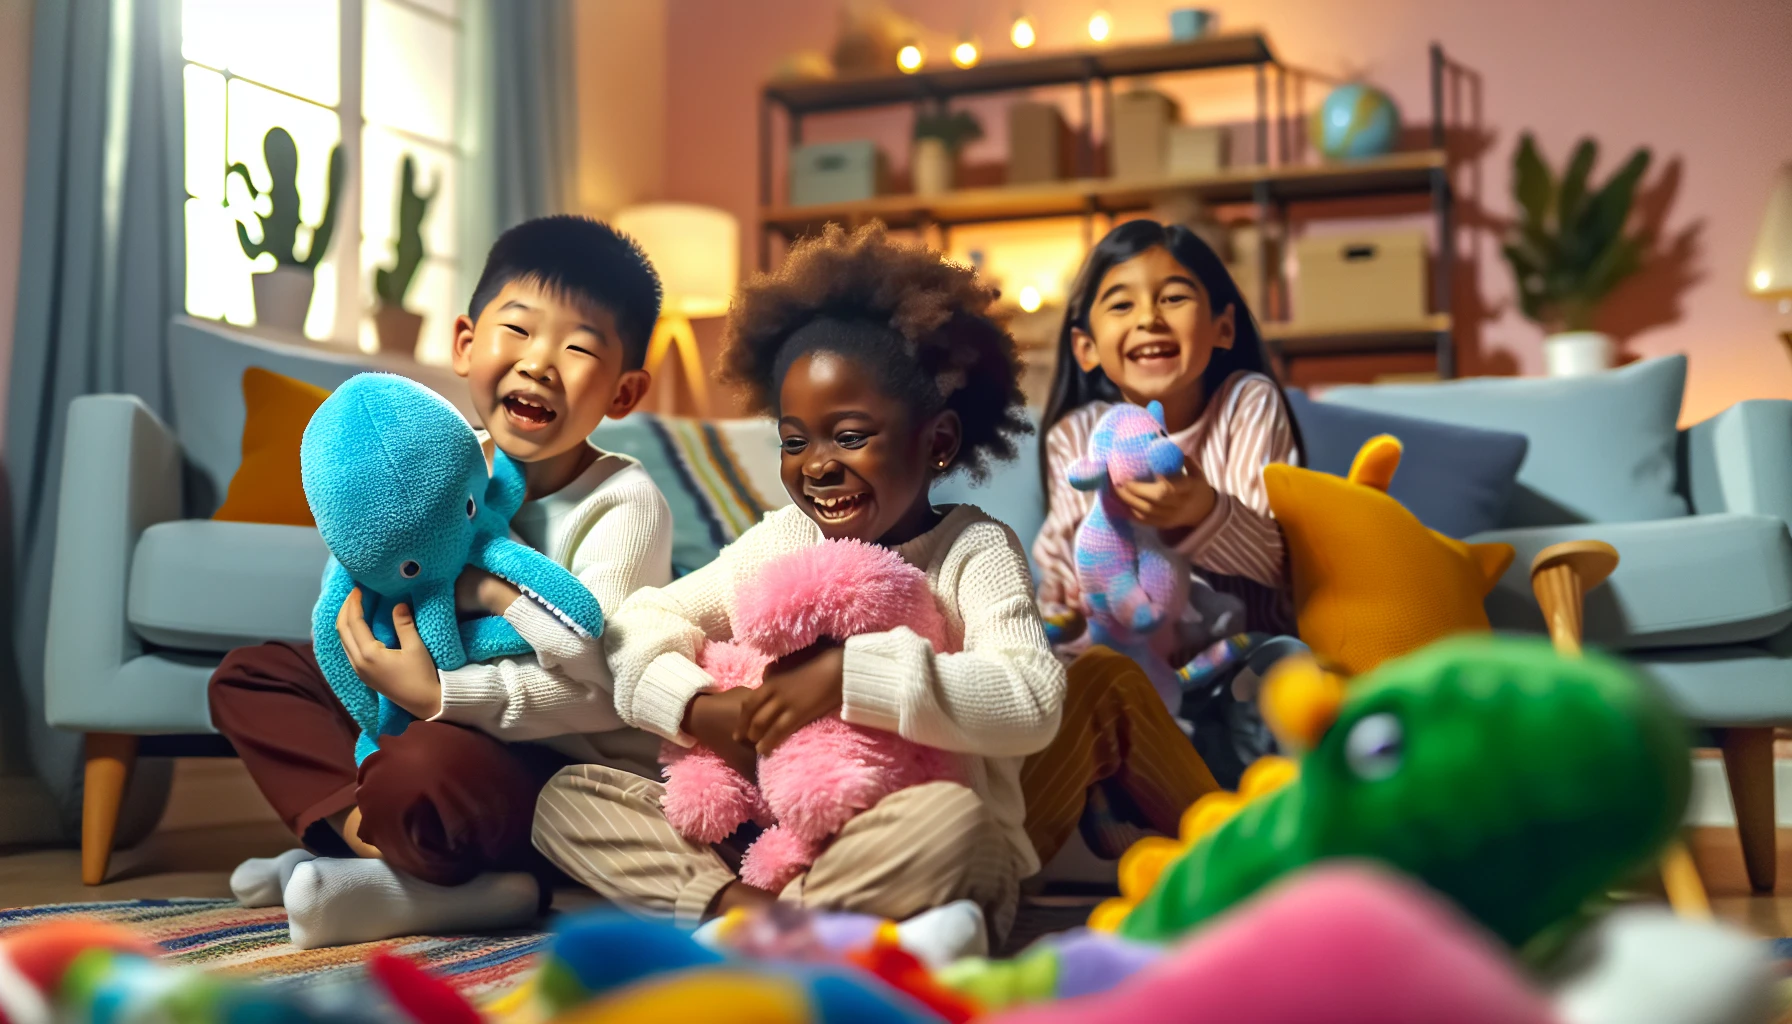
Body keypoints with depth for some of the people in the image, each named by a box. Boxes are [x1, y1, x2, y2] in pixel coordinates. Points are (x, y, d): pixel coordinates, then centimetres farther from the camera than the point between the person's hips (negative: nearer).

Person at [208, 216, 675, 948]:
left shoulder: (624, 503, -14)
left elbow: (603, 687, -23)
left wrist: (439, 693, -28)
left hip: (576, 771, -8)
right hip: (442, 726, 8)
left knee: (420, 772, -38)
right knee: (248, 675, 6)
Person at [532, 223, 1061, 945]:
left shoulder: (974, 552, -6)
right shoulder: (777, 541, 8)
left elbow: (1033, 701, -24)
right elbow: (640, 626, 6)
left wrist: (846, 677, -26)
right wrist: (699, 710, -15)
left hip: (905, 851, -4)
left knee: (949, 819, -39)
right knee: (567, 797, -6)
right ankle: (737, 899, -26)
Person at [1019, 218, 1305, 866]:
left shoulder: (1250, 404, -1)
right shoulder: (1075, 437, 5)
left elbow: (1274, 558, -12)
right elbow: (1065, 589, 1)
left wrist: (1201, 510, -33)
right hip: (1130, 656, 0)